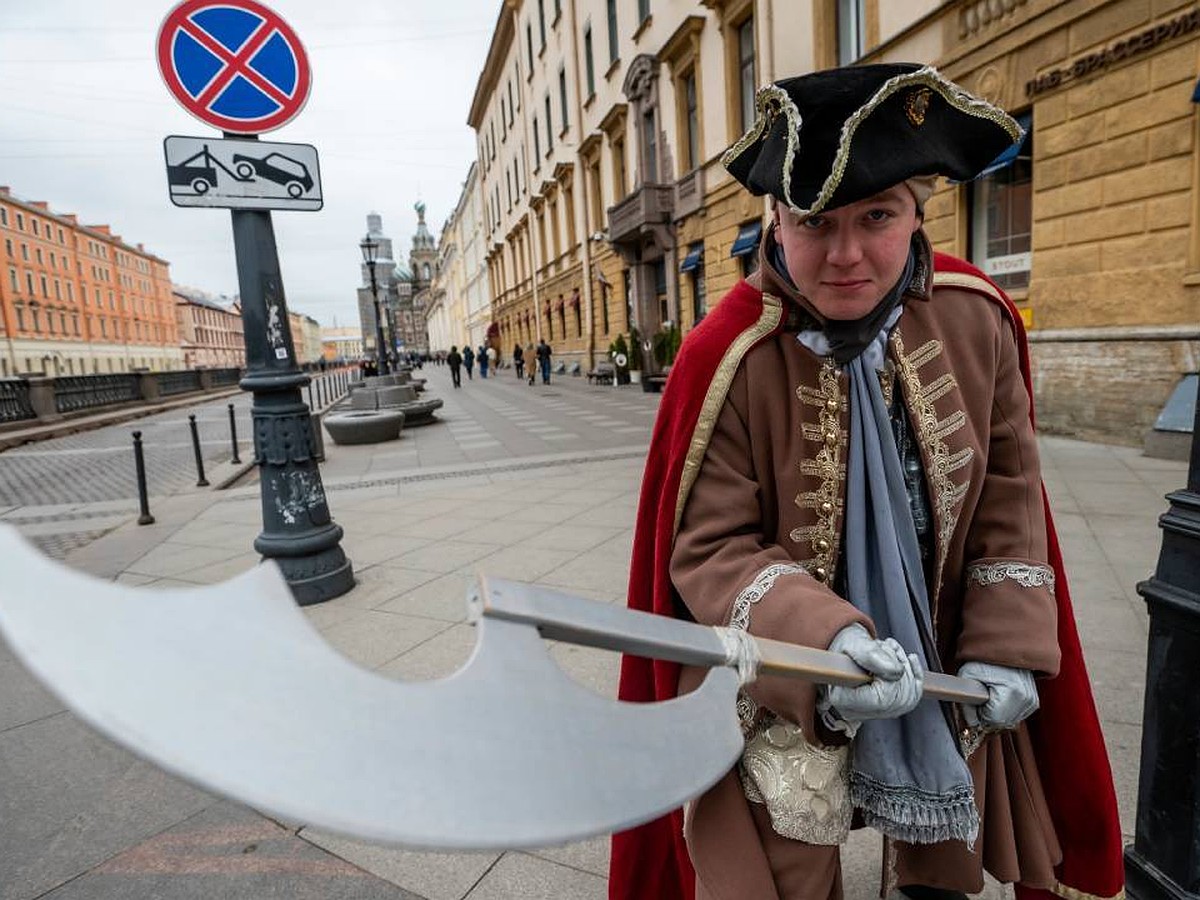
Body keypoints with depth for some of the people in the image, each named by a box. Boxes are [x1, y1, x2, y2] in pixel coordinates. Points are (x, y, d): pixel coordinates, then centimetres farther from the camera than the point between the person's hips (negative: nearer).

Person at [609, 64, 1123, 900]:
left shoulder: (978, 319, -10)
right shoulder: (729, 357, -25)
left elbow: (1008, 496, 0)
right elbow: (709, 549, -21)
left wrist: (1006, 645, -5)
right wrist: (820, 640, -35)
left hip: (941, 669, 5)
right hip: (784, 691, -4)